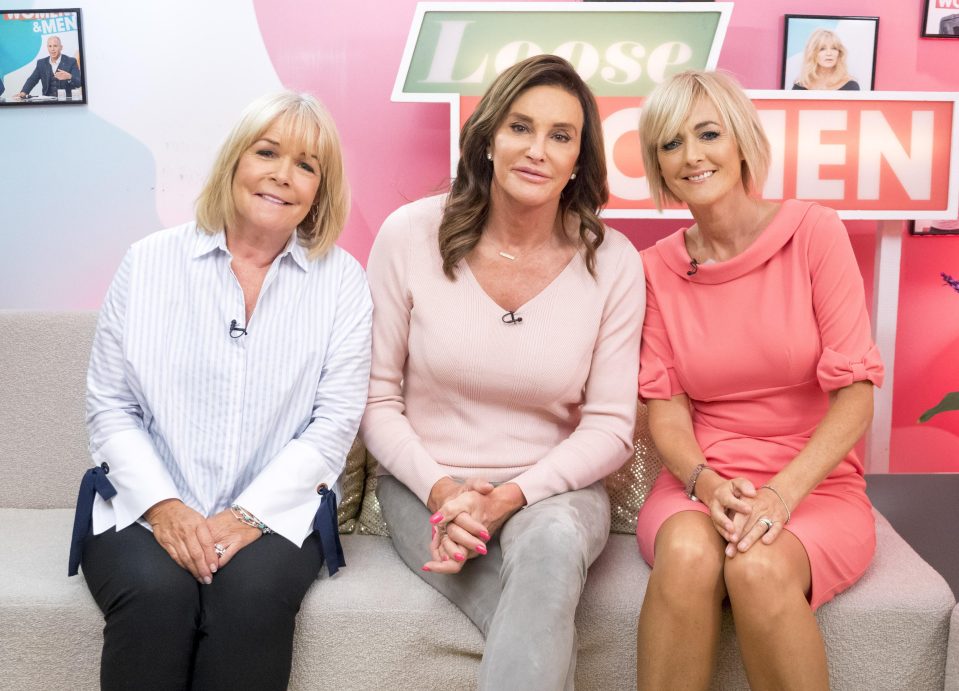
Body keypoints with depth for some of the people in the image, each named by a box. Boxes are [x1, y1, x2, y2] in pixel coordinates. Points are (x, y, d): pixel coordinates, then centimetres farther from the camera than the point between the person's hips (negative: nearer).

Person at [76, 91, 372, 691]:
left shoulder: (341, 280, 4)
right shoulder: (150, 263, 6)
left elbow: (334, 422, -2)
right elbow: (110, 405, 4)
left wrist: (248, 514, -13)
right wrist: (161, 505, -11)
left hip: (276, 508, 0)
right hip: (147, 506, 1)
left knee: (251, 592, -30)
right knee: (157, 592, -29)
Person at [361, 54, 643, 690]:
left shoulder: (612, 261, -4)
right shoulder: (411, 234, -5)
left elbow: (609, 427, -3)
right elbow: (377, 398, 0)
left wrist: (511, 496, -16)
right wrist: (441, 489, -14)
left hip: (554, 489, 1)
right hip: (427, 484, -1)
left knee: (554, 538, -36)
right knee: (550, 637, -29)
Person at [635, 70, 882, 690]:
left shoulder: (812, 232, -5)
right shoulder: (658, 267, 3)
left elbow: (855, 393, -9)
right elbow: (666, 405, 1)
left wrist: (782, 492, -21)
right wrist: (706, 483, -19)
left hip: (816, 486, -1)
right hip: (701, 484, 2)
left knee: (760, 566, -33)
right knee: (688, 553, -32)